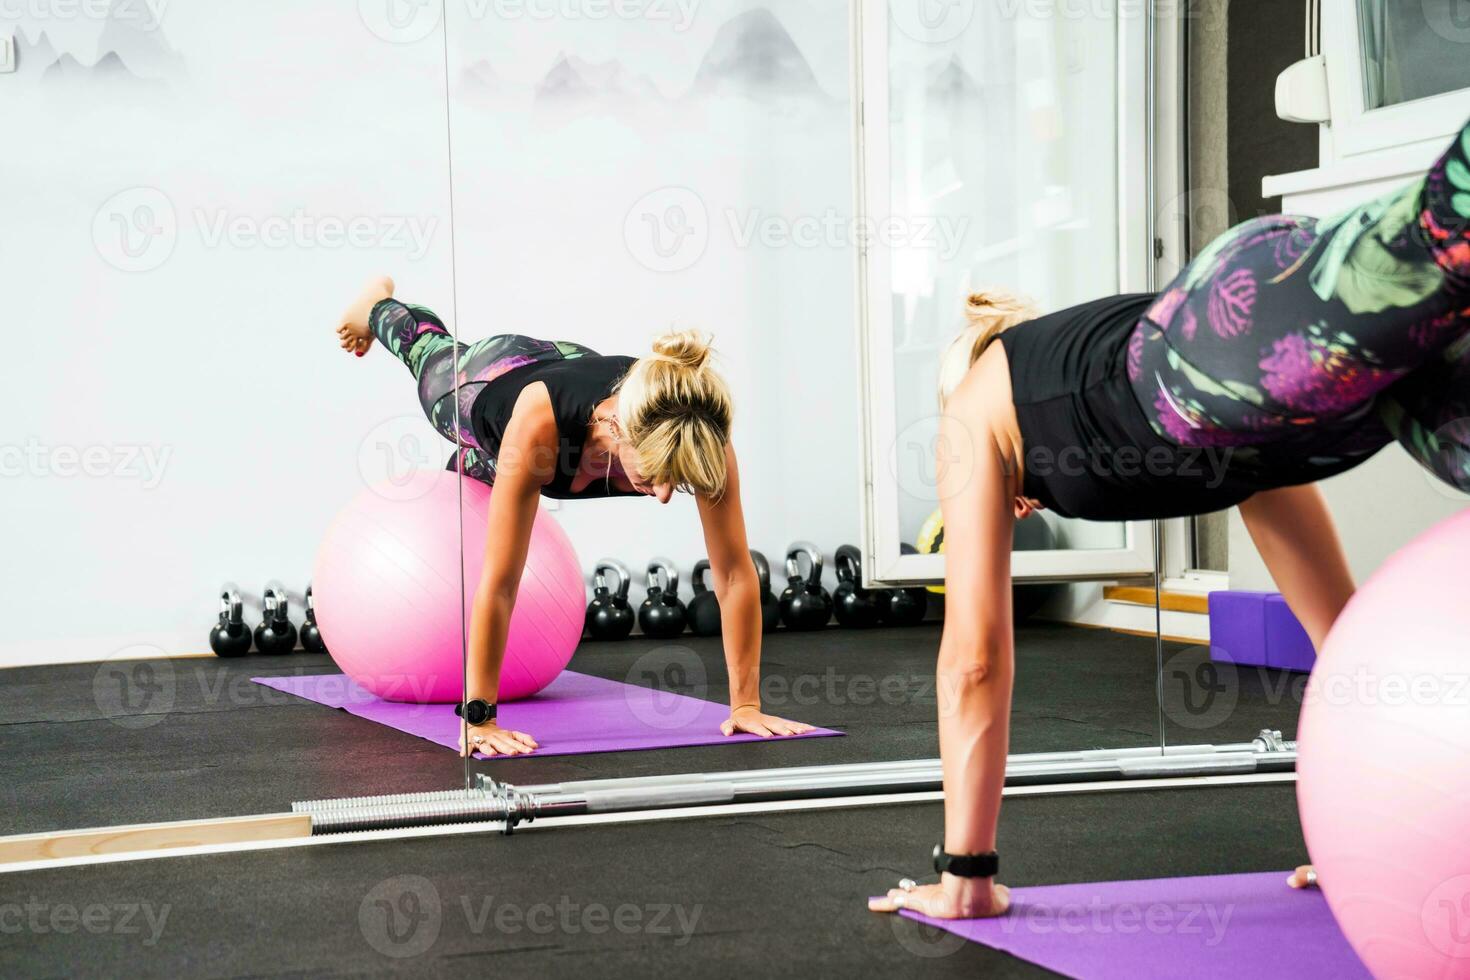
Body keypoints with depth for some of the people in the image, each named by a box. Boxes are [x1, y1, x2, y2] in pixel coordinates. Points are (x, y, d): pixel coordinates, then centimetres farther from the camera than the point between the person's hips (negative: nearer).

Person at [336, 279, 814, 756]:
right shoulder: (539, 424, -54)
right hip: (487, 383, -2)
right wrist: (478, 718, -48)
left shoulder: (700, 434, -45)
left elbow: (735, 573, -38)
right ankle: (378, 307, 66)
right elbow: (499, 584, -50)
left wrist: (746, 703, -38)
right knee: (429, 351, 34)